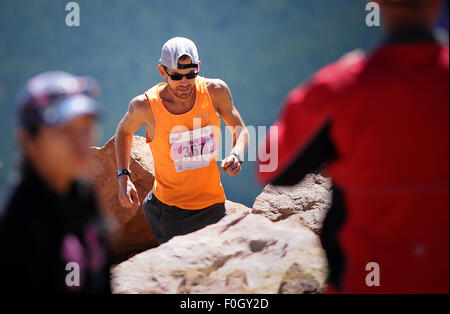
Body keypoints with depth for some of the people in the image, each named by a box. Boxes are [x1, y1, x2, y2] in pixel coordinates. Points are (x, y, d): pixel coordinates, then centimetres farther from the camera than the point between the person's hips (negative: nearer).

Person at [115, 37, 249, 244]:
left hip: (213, 204, 3)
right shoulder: (145, 105, -13)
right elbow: (124, 130, 9)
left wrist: (237, 155, -15)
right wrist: (123, 177, -1)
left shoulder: (215, 91, -9)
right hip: (171, 209, -3)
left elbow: (240, 129, 7)